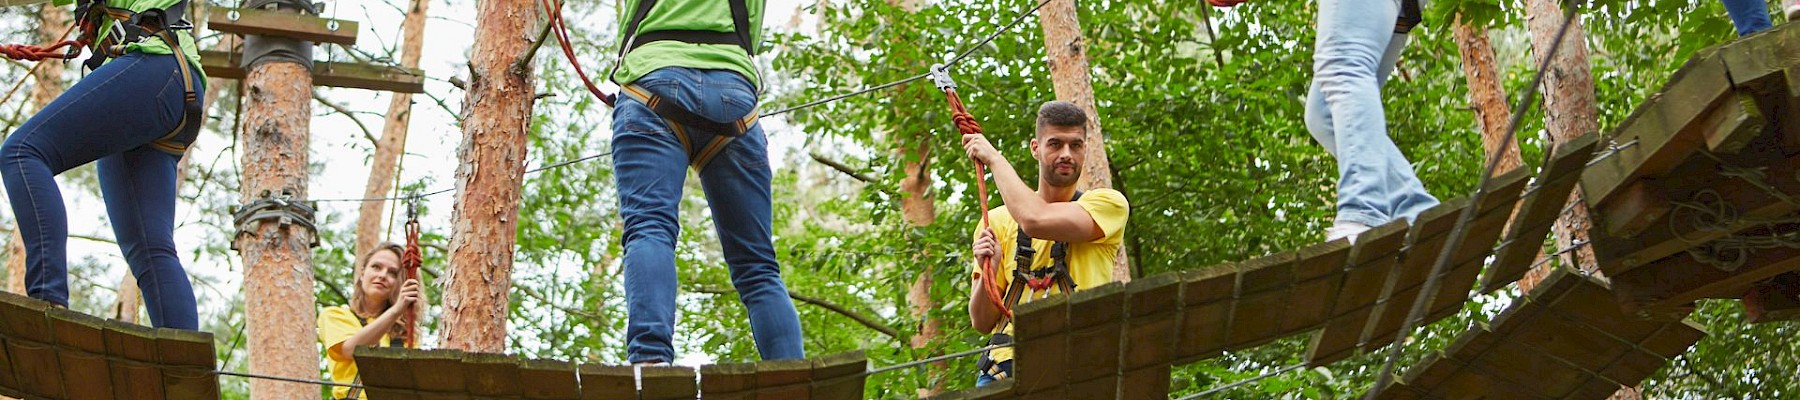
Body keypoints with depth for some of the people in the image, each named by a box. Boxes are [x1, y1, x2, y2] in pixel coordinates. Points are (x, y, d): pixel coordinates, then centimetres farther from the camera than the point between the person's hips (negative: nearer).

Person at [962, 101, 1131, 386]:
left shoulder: (1109, 204, 8)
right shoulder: (997, 221, 17)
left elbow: (1036, 220, -12)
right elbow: (982, 323, 15)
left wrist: (994, 158, 1)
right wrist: (987, 271, -5)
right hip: (1007, 364, 3)